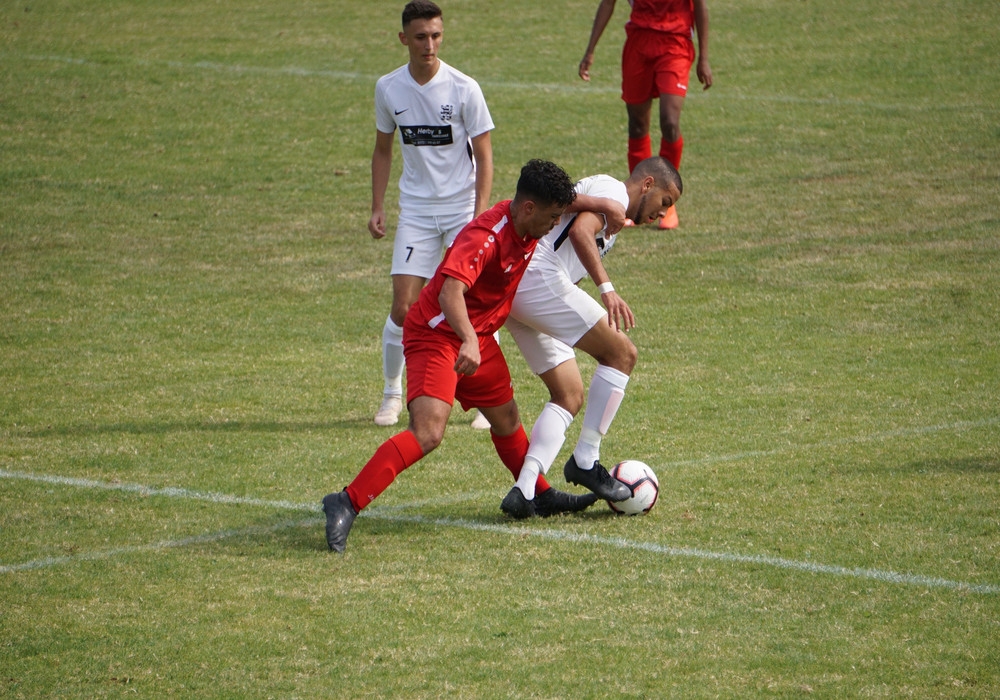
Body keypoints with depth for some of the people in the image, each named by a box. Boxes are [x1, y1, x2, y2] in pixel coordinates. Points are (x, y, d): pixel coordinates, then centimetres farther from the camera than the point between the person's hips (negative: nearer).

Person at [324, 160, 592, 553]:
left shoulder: (525, 228, 1)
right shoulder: (486, 236, -28)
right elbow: (451, 289, -43)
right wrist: (469, 341, -56)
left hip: (477, 337, 9)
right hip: (437, 335, -9)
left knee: (506, 418, 24)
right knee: (428, 432, -25)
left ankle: (540, 496, 45)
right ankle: (347, 504, -27)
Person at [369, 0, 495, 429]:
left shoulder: (463, 89, -10)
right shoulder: (389, 88, 0)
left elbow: (484, 154, -6)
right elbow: (383, 149, 14)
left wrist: (480, 214, -15)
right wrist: (377, 208, 7)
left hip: (463, 207, -2)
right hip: (416, 210, 2)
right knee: (403, 306, -5)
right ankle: (392, 392, 15)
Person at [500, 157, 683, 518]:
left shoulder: (612, 223, 30)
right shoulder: (612, 189, -1)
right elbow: (580, 231, -19)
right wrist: (607, 288, -28)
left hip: (513, 291, 11)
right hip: (538, 278, -11)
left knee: (570, 396, 9)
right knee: (622, 353, -7)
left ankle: (525, 490, -3)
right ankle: (585, 462, -4)